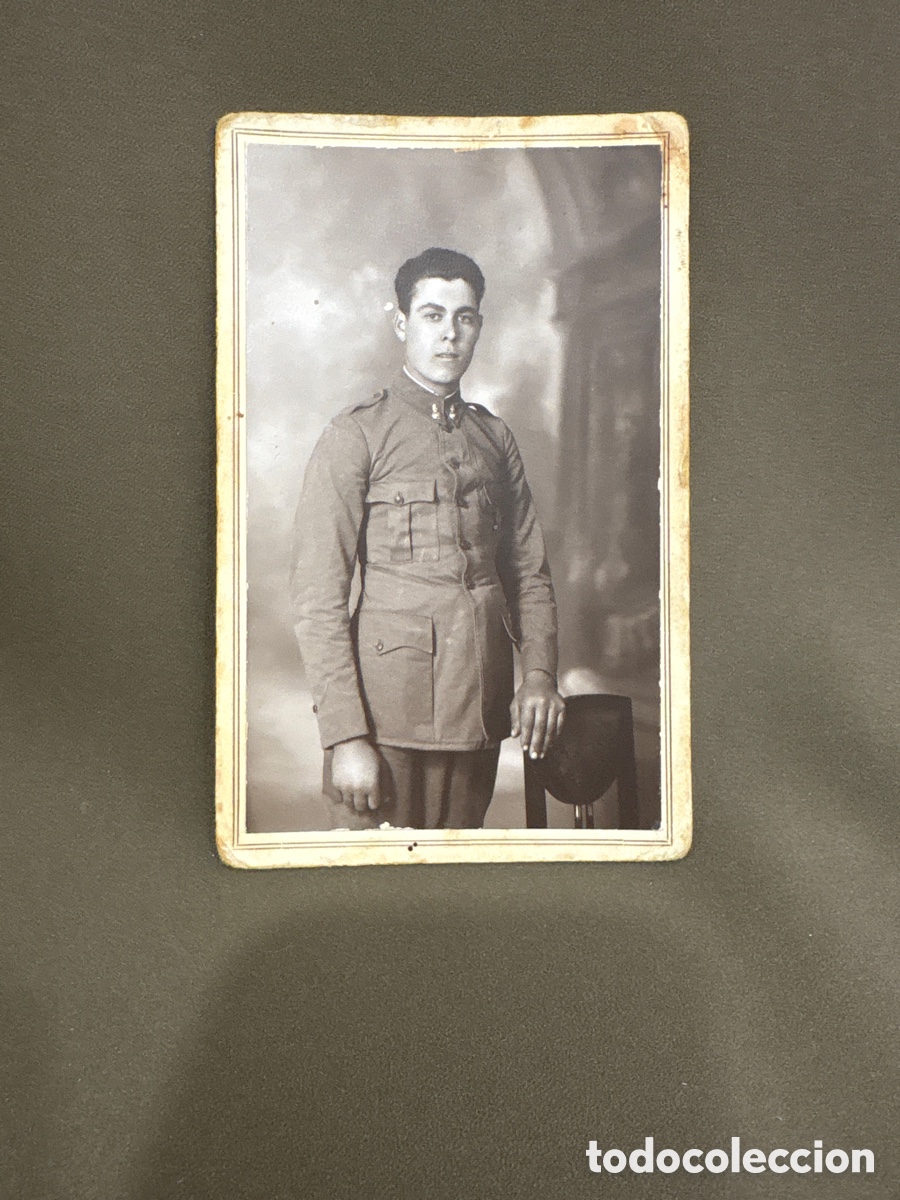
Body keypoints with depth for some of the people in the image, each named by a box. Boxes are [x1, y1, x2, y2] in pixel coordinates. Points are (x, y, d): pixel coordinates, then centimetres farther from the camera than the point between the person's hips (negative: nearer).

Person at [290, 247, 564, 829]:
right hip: (392, 706, -4)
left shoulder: (495, 437, 13)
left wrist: (540, 674, 0)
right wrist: (345, 737, -15)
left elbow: (530, 570, 15)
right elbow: (318, 595, -9)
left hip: (484, 706, 5)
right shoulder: (356, 435, -4)